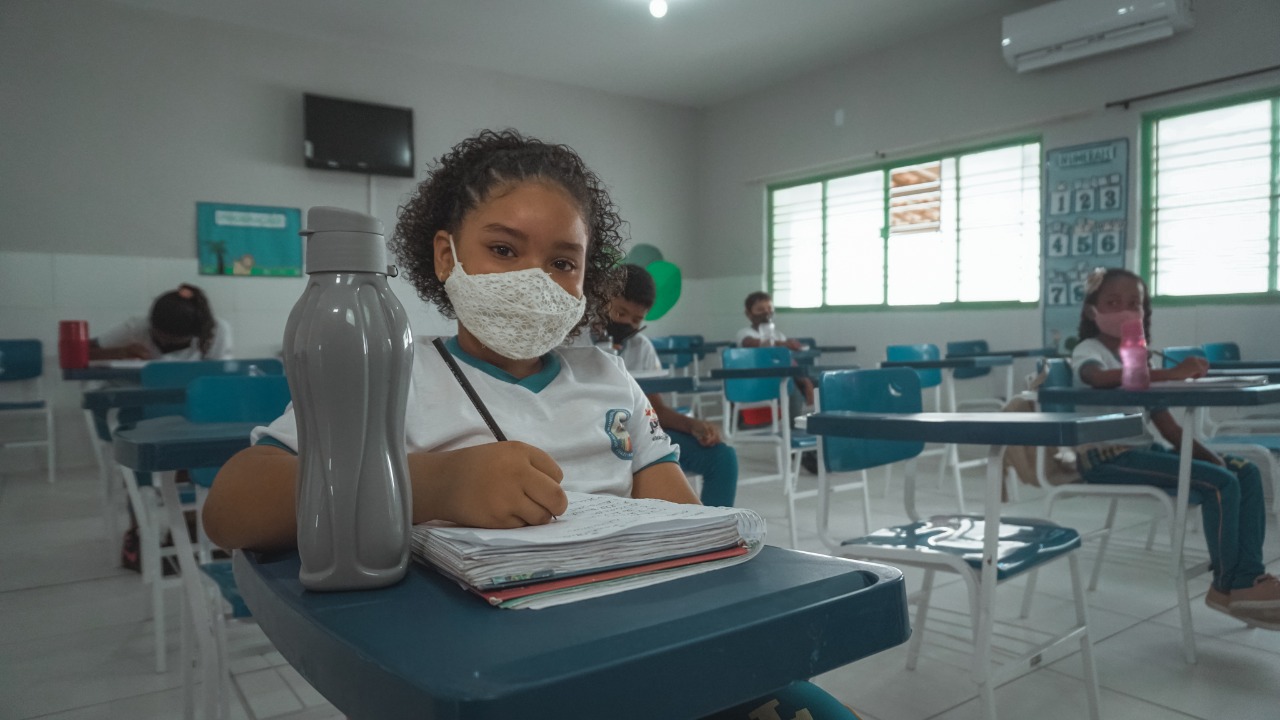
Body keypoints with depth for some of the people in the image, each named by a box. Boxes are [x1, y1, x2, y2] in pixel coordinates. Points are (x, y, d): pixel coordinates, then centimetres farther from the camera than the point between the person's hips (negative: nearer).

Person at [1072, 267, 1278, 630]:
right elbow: (1101, 378, -34)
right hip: (1106, 456, -9)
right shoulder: (1088, 350, -6)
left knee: (1246, 472, -1)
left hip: (1143, 449, 9)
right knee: (1219, 482, -19)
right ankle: (1229, 585, -4)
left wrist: (1204, 453, -2)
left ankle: (1248, 576, -4)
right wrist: (1171, 373, -40)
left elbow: (1163, 420, 13)